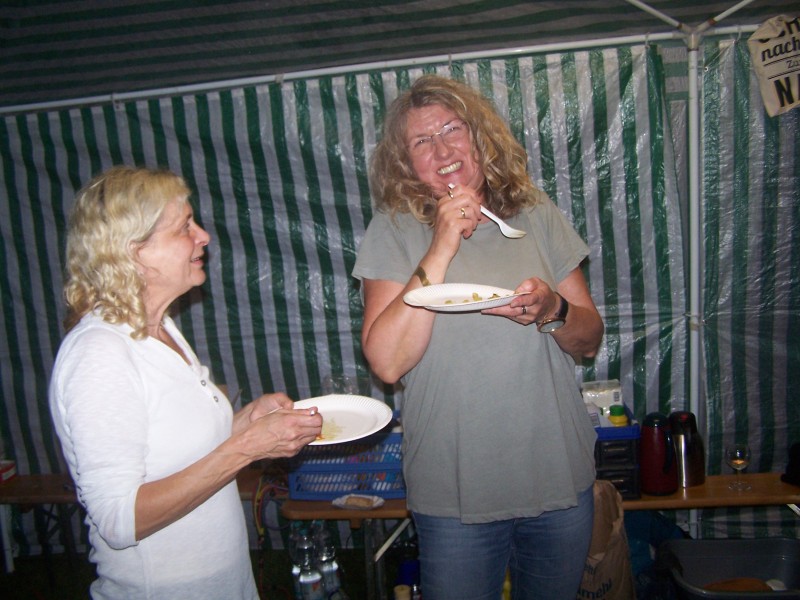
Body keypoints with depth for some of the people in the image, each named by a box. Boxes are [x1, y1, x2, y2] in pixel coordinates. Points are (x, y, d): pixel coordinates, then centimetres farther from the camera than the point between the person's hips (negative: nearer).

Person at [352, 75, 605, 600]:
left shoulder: (537, 214, 0)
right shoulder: (394, 230, -7)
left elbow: (590, 340, 4)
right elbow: (387, 362, -18)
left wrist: (552, 310, -18)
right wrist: (442, 248, -21)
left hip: (560, 478, 3)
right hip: (455, 492, -3)